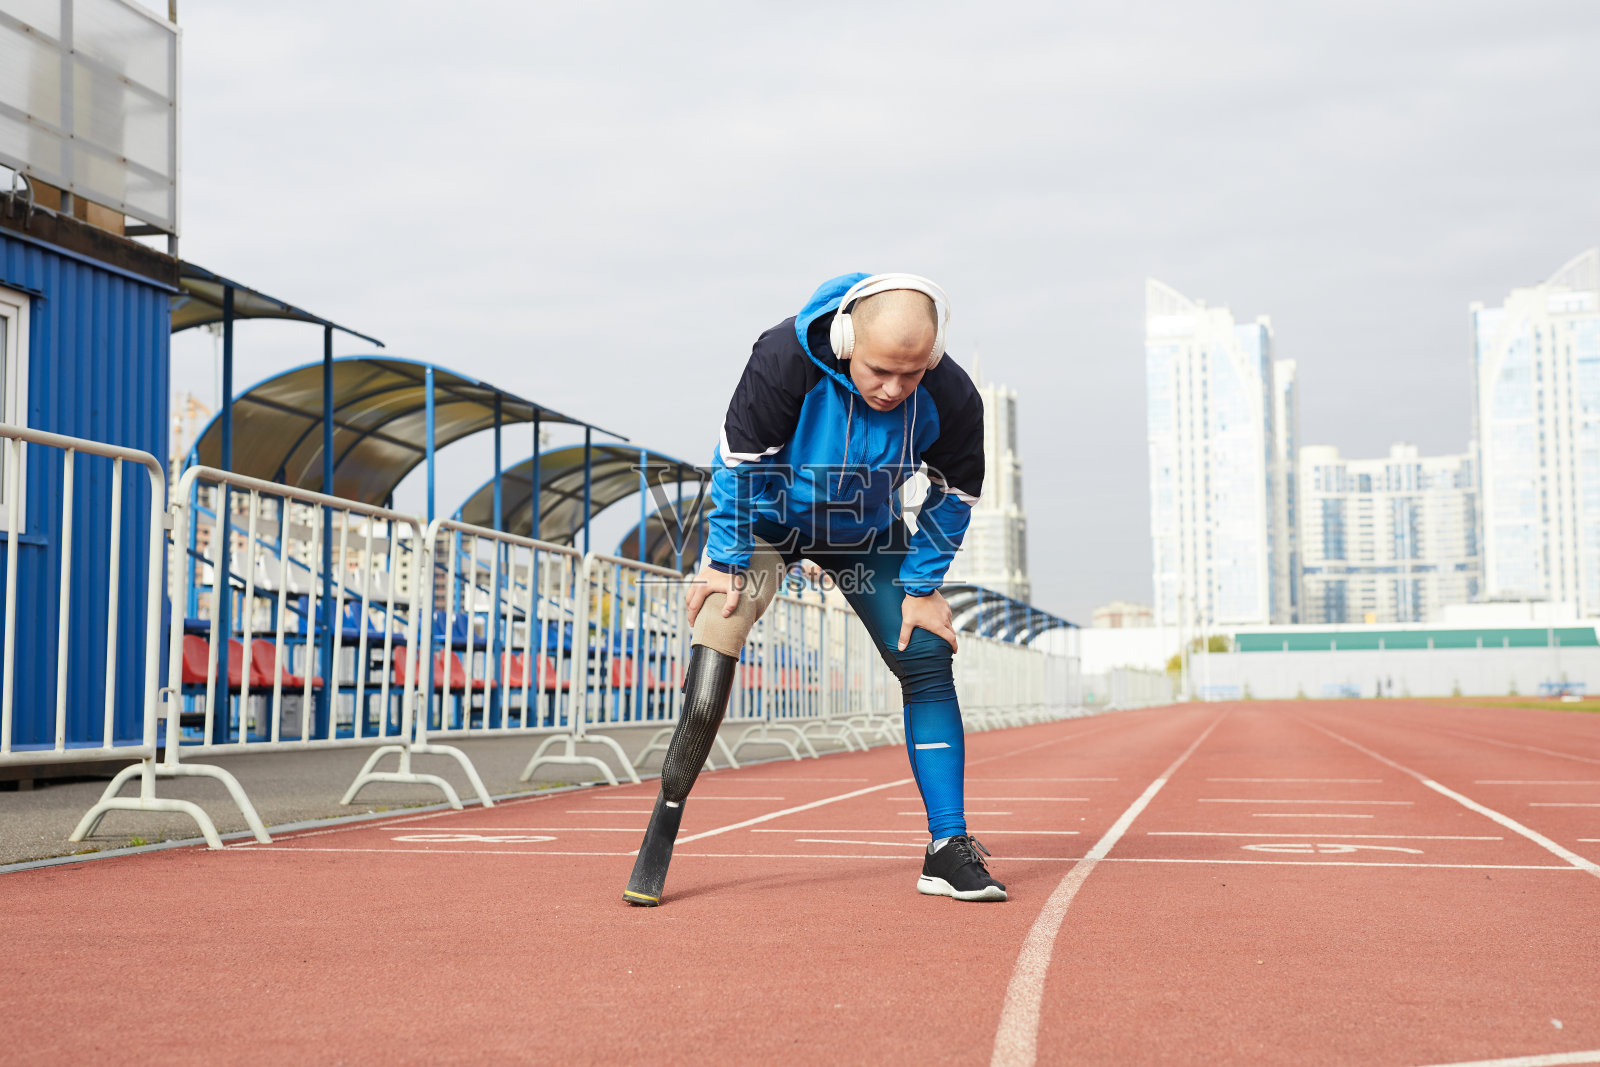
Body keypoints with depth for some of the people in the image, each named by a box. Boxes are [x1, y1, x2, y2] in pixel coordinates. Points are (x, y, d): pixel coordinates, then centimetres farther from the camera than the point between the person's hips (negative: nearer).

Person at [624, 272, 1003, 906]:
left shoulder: (952, 400, -27)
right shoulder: (786, 358, -36)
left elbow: (954, 494, -8)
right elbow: (740, 459, -21)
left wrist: (922, 586, -8)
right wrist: (728, 561, -17)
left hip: (867, 534, 3)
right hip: (767, 516, -2)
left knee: (928, 660, -7)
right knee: (713, 651, -18)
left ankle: (948, 852, 1)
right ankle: (661, 834, -4)